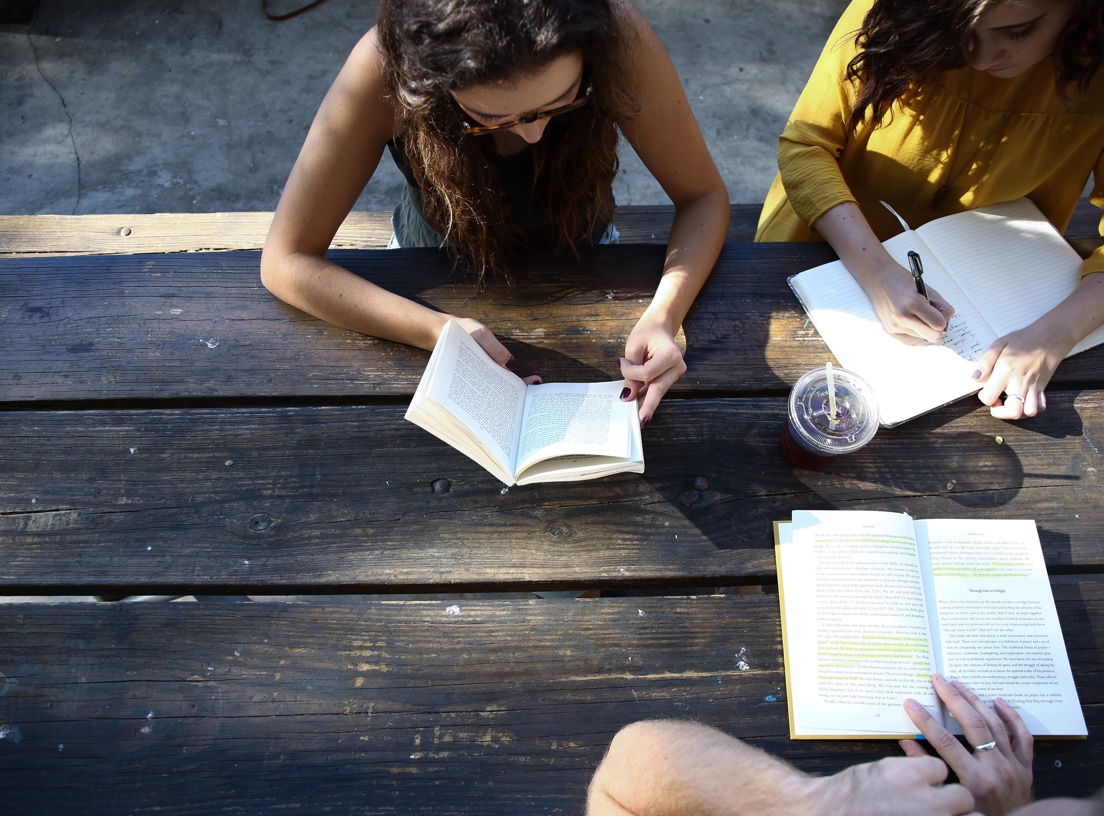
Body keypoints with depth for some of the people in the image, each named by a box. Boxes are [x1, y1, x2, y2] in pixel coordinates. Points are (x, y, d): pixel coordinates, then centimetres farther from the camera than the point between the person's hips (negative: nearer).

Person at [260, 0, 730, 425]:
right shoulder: (387, 66, -34)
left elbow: (704, 197, -20)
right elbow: (287, 261, -28)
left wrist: (663, 316, -38)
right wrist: (440, 332, -42)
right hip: (440, 273, -2)